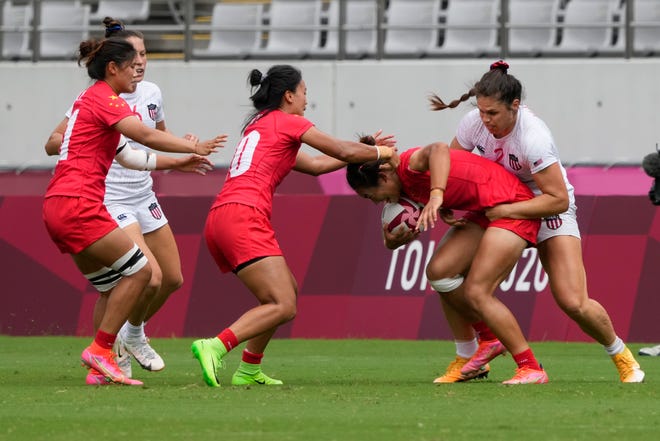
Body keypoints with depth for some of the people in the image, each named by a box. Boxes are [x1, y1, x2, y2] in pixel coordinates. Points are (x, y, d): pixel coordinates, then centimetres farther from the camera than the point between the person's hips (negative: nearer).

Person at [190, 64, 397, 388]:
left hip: (219, 219, 9)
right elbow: (345, 152, 4)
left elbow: (315, 164, 33)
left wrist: (366, 149, 34)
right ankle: (214, 347, -30)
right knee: (283, 307, -15)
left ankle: (248, 370, 15)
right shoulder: (288, 122, 4)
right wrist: (379, 153, 23)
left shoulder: (258, 126, 29)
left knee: (287, 290, 20)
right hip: (243, 217, -9)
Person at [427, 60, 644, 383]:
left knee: (574, 304, -16)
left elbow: (559, 199, -31)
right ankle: (471, 356, 3)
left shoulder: (534, 138, -33)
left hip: (549, 211, -6)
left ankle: (622, 356, 12)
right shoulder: (473, 123, -16)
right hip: (498, 207, 6)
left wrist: (506, 210, -34)